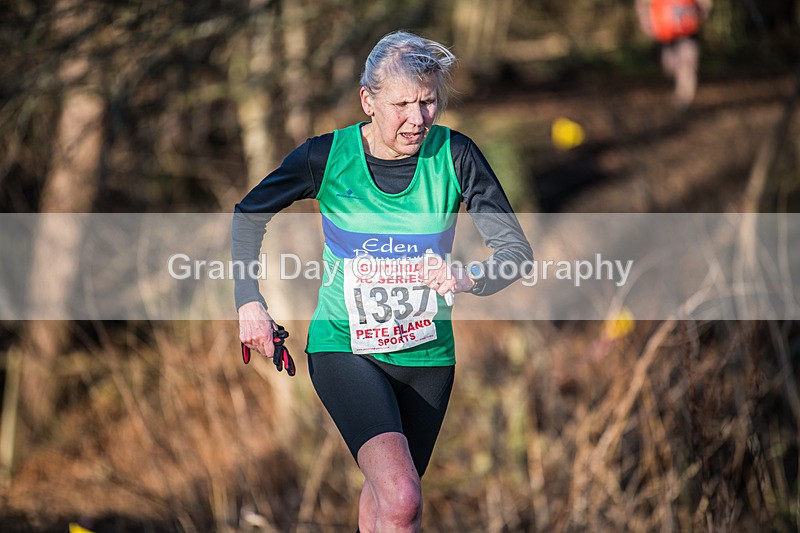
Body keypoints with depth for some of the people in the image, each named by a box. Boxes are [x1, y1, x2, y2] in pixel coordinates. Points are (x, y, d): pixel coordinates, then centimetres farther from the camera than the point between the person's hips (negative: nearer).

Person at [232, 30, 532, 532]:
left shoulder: (455, 155, -10)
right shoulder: (327, 156, -11)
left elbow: (517, 247, -10)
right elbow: (249, 215, 6)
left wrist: (470, 276, -31)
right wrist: (250, 302, -4)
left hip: (427, 356, 3)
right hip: (344, 346, -3)